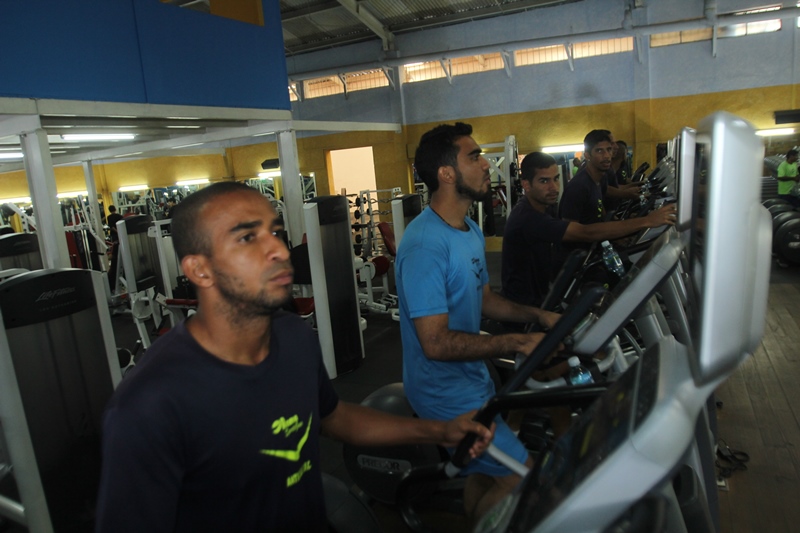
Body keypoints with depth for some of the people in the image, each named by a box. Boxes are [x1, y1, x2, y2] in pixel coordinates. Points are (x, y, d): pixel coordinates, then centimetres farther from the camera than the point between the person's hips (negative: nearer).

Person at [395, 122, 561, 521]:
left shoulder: (470, 231, 6)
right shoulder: (424, 244, -27)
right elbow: (436, 343, -28)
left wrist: (538, 316, 1)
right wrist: (517, 343, -26)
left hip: (472, 380, 9)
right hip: (446, 393, -9)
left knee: (485, 472, 24)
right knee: (521, 479, -3)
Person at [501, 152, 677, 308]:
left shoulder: (543, 206, 4)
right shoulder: (527, 218, -27)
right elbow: (586, 233, -31)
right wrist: (647, 221, -29)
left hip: (542, 293, 8)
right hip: (525, 308, -8)